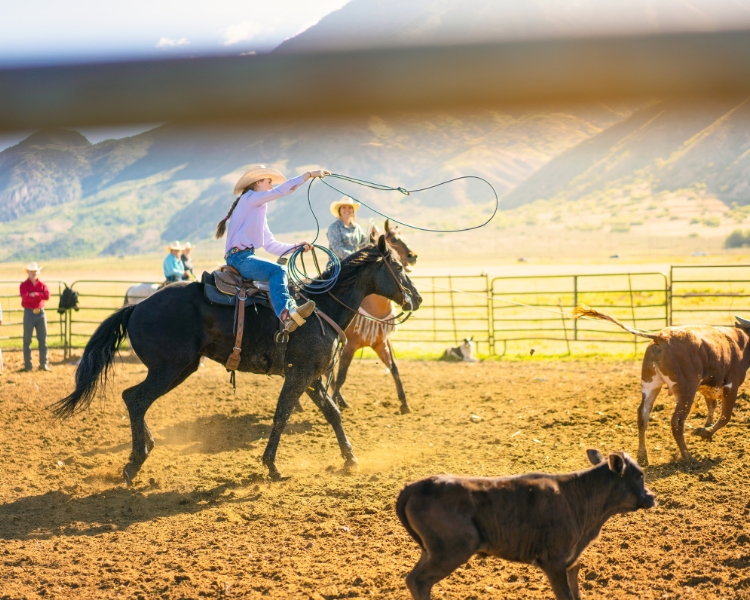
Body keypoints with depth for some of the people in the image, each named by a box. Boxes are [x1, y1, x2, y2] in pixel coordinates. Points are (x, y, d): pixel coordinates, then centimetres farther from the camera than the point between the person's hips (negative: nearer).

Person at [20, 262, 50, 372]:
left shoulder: (42, 285, 8)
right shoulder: (24, 285, -1)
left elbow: (47, 295, -10)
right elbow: (25, 297, -19)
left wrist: (34, 294, -16)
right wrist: (40, 296, -11)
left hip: (40, 313, 3)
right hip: (29, 313, -3)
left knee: (43, 339, 4)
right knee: (27, 340, 0)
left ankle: (43, 364, 10)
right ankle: (27, 365, 5)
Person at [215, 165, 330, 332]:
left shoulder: (260, 212, 26)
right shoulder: (249, 199, -2)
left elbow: (270, 245, 21)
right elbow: (281, 190, -14)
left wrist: (295, 246, 10)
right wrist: (310, 174, -14)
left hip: (245, 258, 11)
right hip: (239, 257, -11)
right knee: (277, 271, -27)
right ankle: (286, 313, -44)